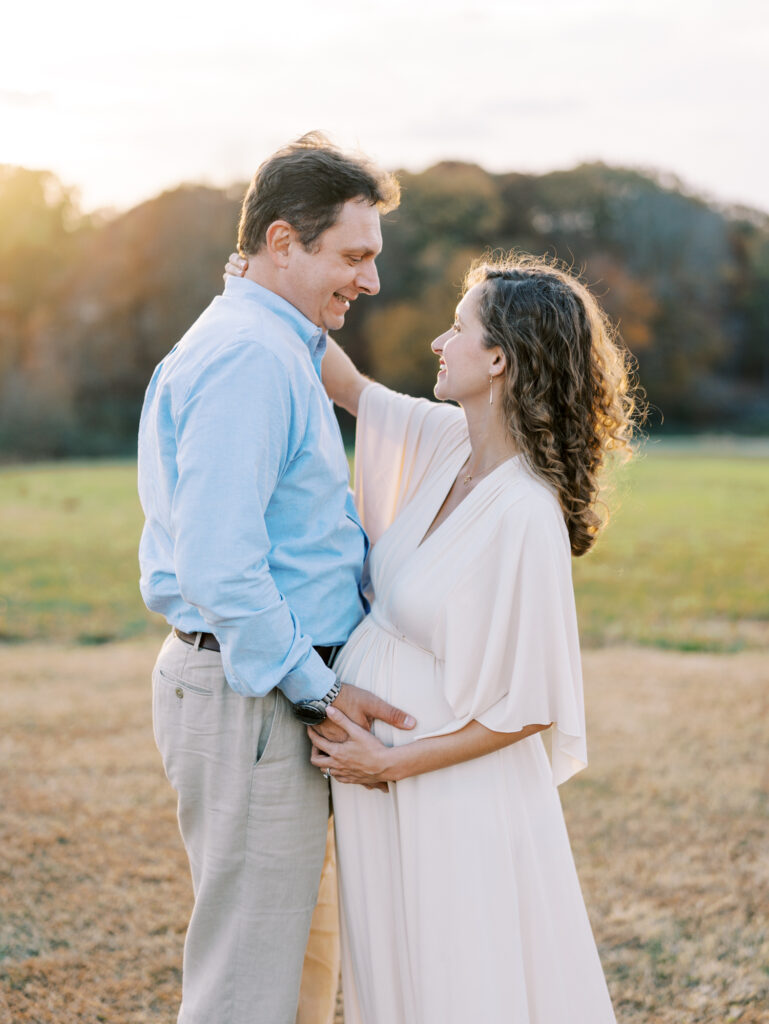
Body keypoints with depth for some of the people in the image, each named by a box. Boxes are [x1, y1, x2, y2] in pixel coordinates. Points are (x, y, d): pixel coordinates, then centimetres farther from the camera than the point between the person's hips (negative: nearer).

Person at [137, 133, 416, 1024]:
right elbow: (218, 565, -25)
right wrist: (318, 691, -18)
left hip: (264, 681, 11)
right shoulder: (249, 356, -17)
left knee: (250, 952, 20)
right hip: (250, 693, -11)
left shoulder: (277, 349, 17)